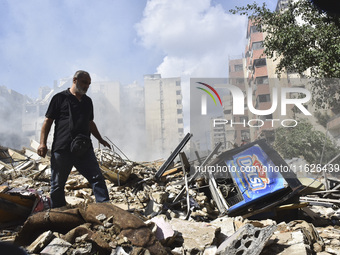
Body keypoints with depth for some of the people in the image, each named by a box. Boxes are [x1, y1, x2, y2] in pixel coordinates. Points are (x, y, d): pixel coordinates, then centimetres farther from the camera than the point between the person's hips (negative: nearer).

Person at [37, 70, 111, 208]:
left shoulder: (87, 101, 19)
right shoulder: (60, 98, 2)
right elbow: (48, 121, 0)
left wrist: (100, 139, 26)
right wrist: (42, 143, -8)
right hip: (62, 149, -4)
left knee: (97, 178, -6)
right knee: (58, 184, 5)